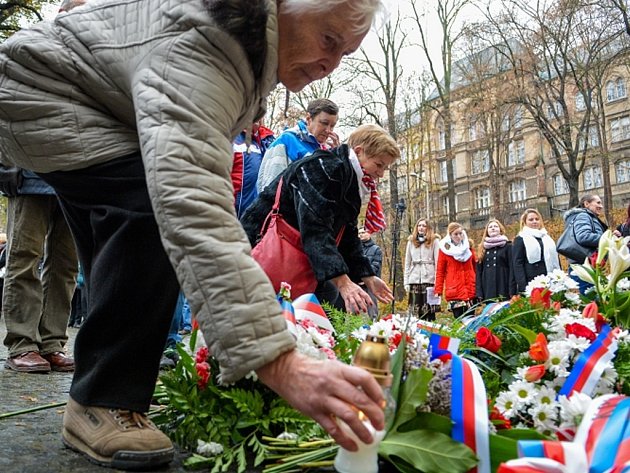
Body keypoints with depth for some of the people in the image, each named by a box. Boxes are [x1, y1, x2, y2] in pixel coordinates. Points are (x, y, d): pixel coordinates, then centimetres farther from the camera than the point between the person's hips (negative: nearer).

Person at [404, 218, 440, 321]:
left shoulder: (434, 241, 4)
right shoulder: (411, 241, 14)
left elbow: (438, 262, -2)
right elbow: (407, 263, 13)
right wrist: (406, 281, 6)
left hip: (429, 279, -3)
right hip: (414, 279, 3)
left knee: (428, 310, -3)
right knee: (415, 310, 2)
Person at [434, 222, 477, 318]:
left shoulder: (468, 246, 11)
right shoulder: (444, 249, 1)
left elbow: (475, 266, 16)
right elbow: (440, 271, 1)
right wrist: (438, 290, -5)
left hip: (470, 289, 3)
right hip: (454, 291, -3)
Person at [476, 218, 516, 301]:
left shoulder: (507, 246, 6)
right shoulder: (482, 248, 16)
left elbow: (512, 268, -2)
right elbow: (479, 271, 11)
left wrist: (512, 291, -12)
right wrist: (479, 293, 2)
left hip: (504, 289, -3)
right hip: (487, 290, 3)